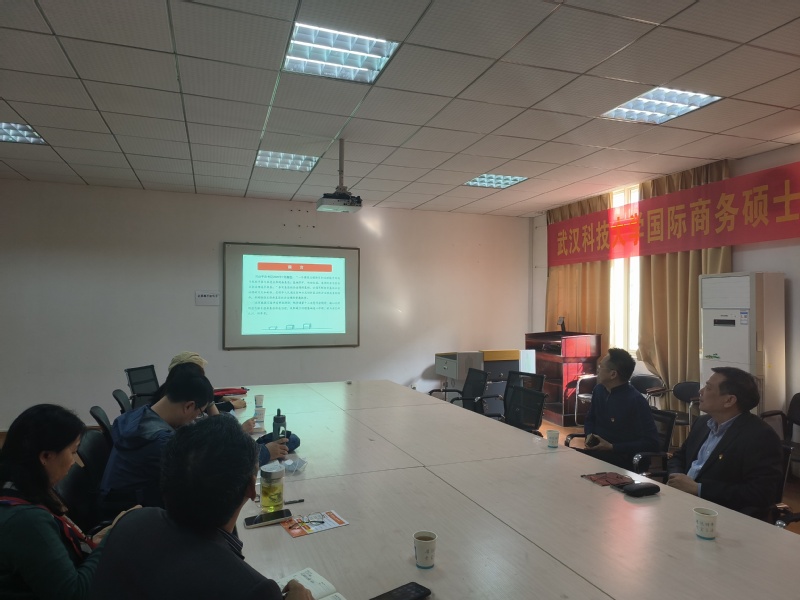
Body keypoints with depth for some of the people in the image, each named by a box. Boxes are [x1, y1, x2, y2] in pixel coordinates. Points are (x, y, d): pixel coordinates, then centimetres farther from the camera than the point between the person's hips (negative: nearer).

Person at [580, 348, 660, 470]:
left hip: (623, 460, -7)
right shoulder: (599, 389, 6)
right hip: (597, 452, 7)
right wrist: (589, 435, 1)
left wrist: (612, 447, -20)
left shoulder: (636, 401, -17)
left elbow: (651, 443, -18)